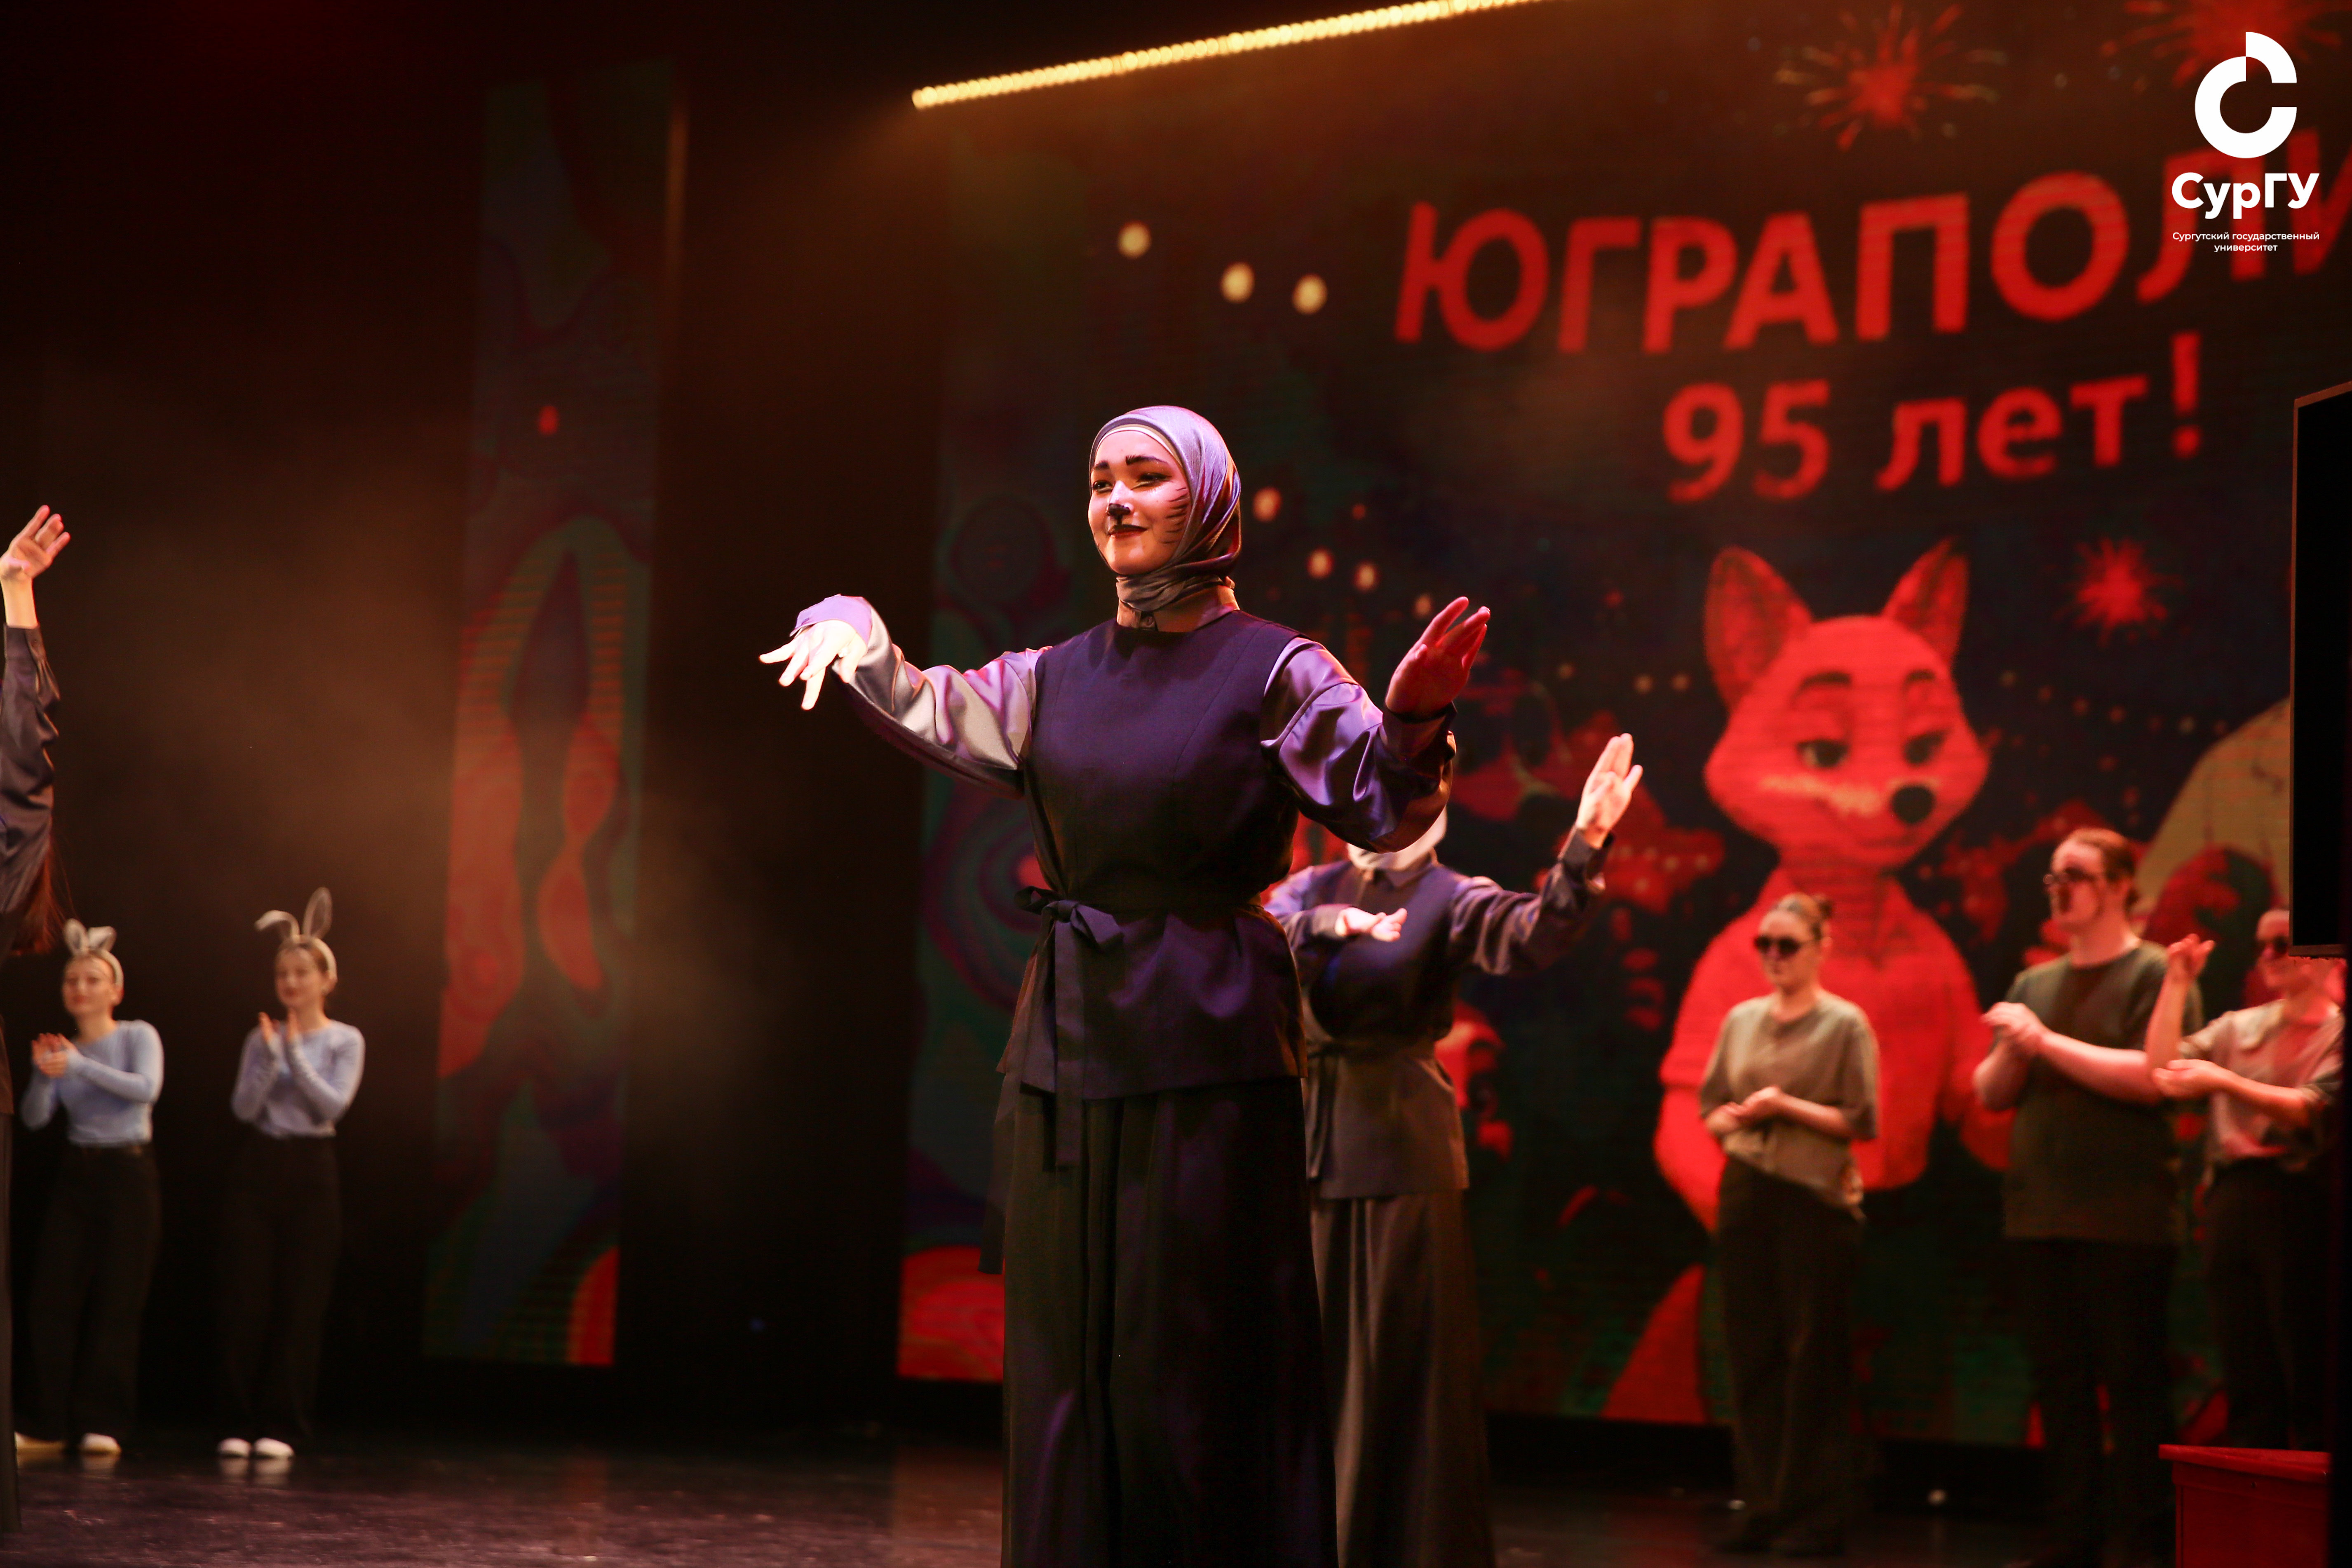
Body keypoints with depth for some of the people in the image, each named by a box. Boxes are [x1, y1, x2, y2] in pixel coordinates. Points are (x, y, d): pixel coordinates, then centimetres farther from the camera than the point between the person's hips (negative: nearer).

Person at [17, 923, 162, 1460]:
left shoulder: (138, 1035, -2)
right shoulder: (62, 1050, 11)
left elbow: (147, 1088, -21)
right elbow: (34, 1118, 0)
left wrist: (79, 1065, -26)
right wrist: (44, 1074, -18)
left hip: (127, 1174, -4)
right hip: (75, 1174, 4)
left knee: (116, 1301, -5)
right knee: (53, 1297, -3)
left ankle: (102, 1423, 0)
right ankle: (47, 1426, 1)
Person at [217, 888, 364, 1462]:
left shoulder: (344, 1041, 3)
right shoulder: (262, 1037, 9)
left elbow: (334, 1104, -11)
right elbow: (244, 1107, -1)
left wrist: (294, 1054, -15)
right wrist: (270, 1056, -14)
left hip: (311, 1172, -2)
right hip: (257, 1167, 2)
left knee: (300, 1302, -2)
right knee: (244, 1297, -1)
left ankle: (281, 1426, 2)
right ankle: (238, 1423, 4)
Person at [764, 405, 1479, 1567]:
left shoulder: (1271, 671, -2)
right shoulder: (1058, 679, 12)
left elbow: (1385, 809, -10)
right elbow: (916, 711, 23)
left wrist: (1414, 718, -30)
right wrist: (849, 630, 4)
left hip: (1203, 1051, -5)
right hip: (1067, 1051, 5)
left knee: (1193, 1366, -4)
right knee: (1065, 1363, 8)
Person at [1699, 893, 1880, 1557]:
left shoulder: (1845, 1024, -2)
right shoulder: (1742, 1020, 13)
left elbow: (1863, 1122, -6)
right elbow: (1710, 1108, 16)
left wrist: (1787, 1106, -13)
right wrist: (1738, 1117, -5)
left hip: (1817, 1202, -5)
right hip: (1745, 1197, 5)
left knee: (1814, 1360, -2)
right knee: (1752, 1357, 5)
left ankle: (1816, 1515, 3)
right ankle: (1764, 1507, 12)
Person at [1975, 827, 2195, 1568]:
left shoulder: (2157, 975, -2)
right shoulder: (2035, 985, 17)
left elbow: (2149, 1077, -16)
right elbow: (1990, 1094, 16)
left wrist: (2046, 1041, -14)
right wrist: (2010, 1051, -5)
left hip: (2124, 1220, -6)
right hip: (2040, 1214, 6)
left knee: (2132, 1383, -5)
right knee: (2060, 1386, 7)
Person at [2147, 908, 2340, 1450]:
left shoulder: (2338, 1032, 3)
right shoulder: (2240, 1028, 19)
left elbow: (2310, 1110, -10)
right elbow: (2164, 1069, 9)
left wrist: (2223, 1081, -18)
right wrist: (2177, 984, 5)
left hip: (2297, 1198, -5)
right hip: (2231, 1198, 5)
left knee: (2308, 1379, -7)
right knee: (2248, 1382, 6)